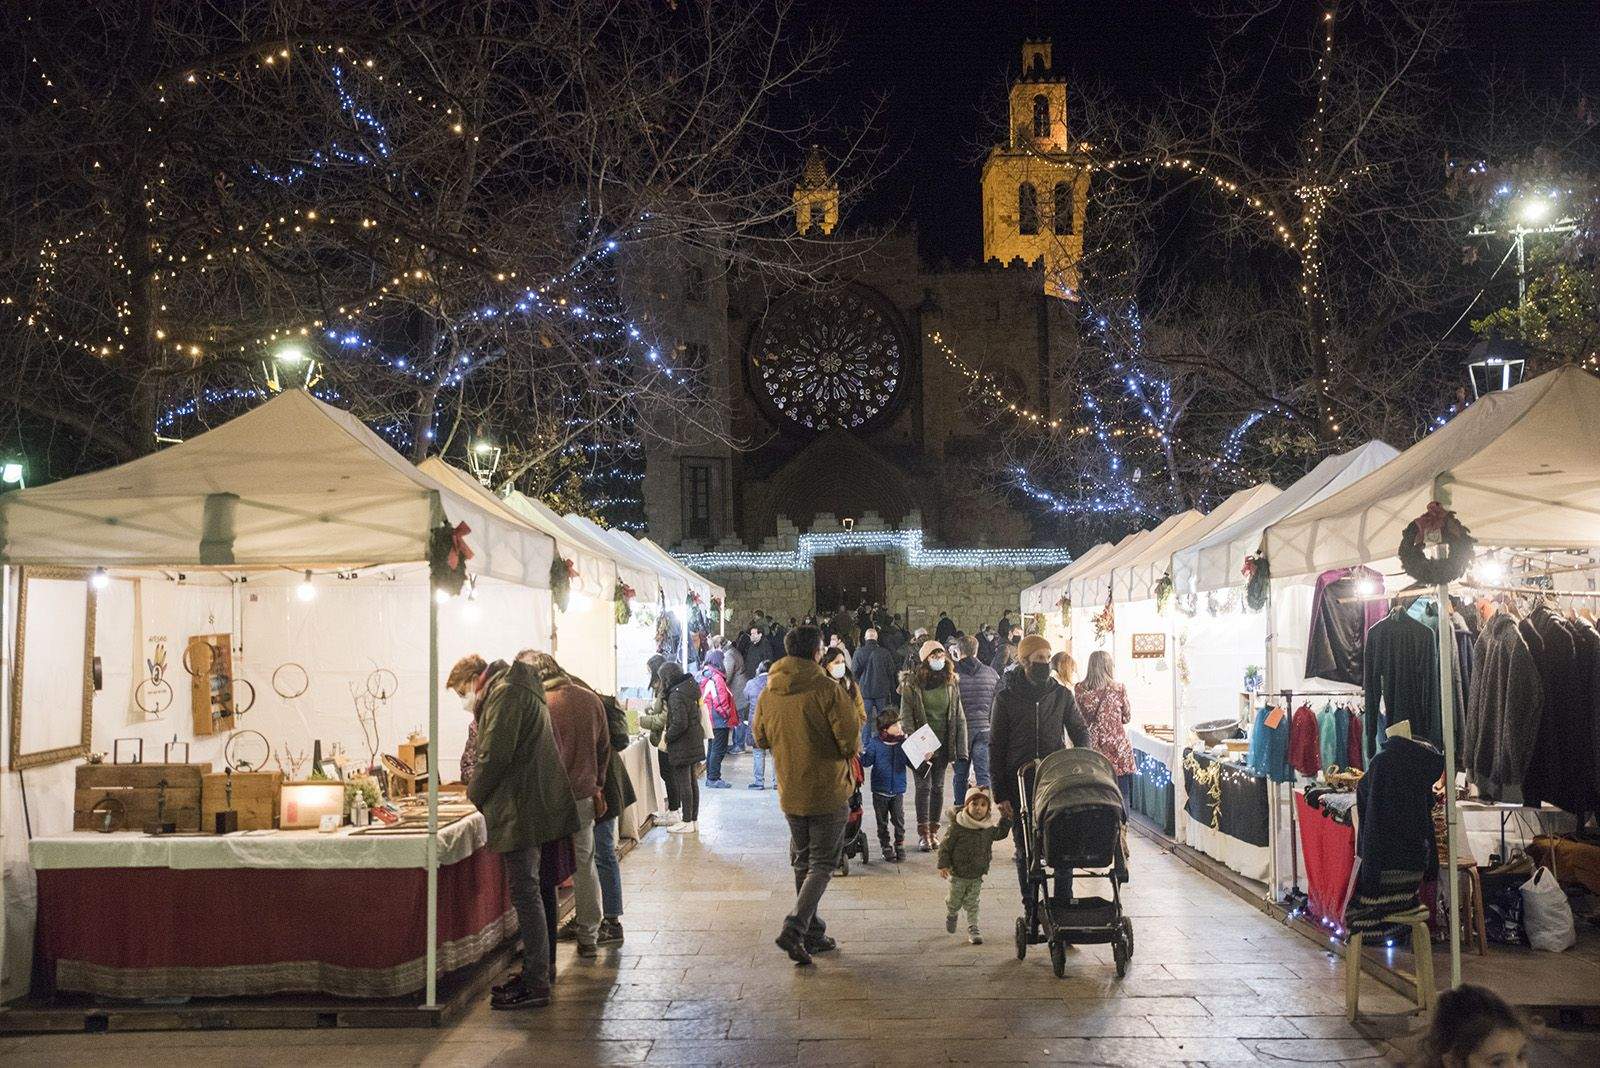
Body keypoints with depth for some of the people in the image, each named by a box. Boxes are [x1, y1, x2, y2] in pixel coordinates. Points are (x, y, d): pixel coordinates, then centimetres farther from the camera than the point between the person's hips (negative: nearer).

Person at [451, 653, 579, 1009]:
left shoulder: (504, 693, -12)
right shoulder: (518, 690, 21)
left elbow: (494, 755, -18)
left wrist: (474, 795, -4)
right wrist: (481, 793, 15)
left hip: (521, 809, -11)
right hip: (530, 808, 11)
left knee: (525, 894, -7)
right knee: (528, 892, 16)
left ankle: (536, 985, -4)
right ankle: (536, 972, 24)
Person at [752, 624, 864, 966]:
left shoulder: (768, 692, 0)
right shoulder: (828, 689, -17)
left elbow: (761, 739, 12)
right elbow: (851, 741, -16)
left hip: (789, 793, 5)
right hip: (828, 792, -5)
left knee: (803, 862, 19)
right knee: (822, 864, 4)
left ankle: (813, 934, 24)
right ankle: (795, 928, -12)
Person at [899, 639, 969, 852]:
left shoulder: (950, 683, 4)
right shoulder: (912, 684, -6)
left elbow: (959, 717, 5)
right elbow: (905, 717, -8)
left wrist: (961, 748, -1)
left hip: (943, 744, 3)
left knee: (938, 787, 9)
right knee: (923, 787, -1)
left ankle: (934, 830, 18)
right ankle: (923, 833, 4)